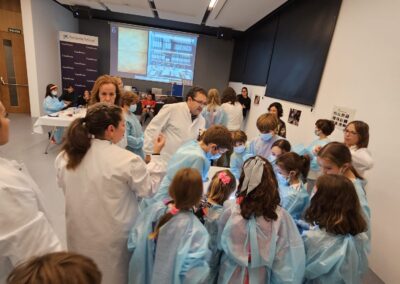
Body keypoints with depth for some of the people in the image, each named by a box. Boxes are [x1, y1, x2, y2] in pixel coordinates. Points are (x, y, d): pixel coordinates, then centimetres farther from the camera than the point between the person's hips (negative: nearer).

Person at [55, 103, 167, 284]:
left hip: (79, 233, 5)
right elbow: (149, 189, -12)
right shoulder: (127, 160, -26)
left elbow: (63, 185, 8)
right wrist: (156, 155, -7)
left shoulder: (66, 155, -9)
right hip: (111, 238, -4)